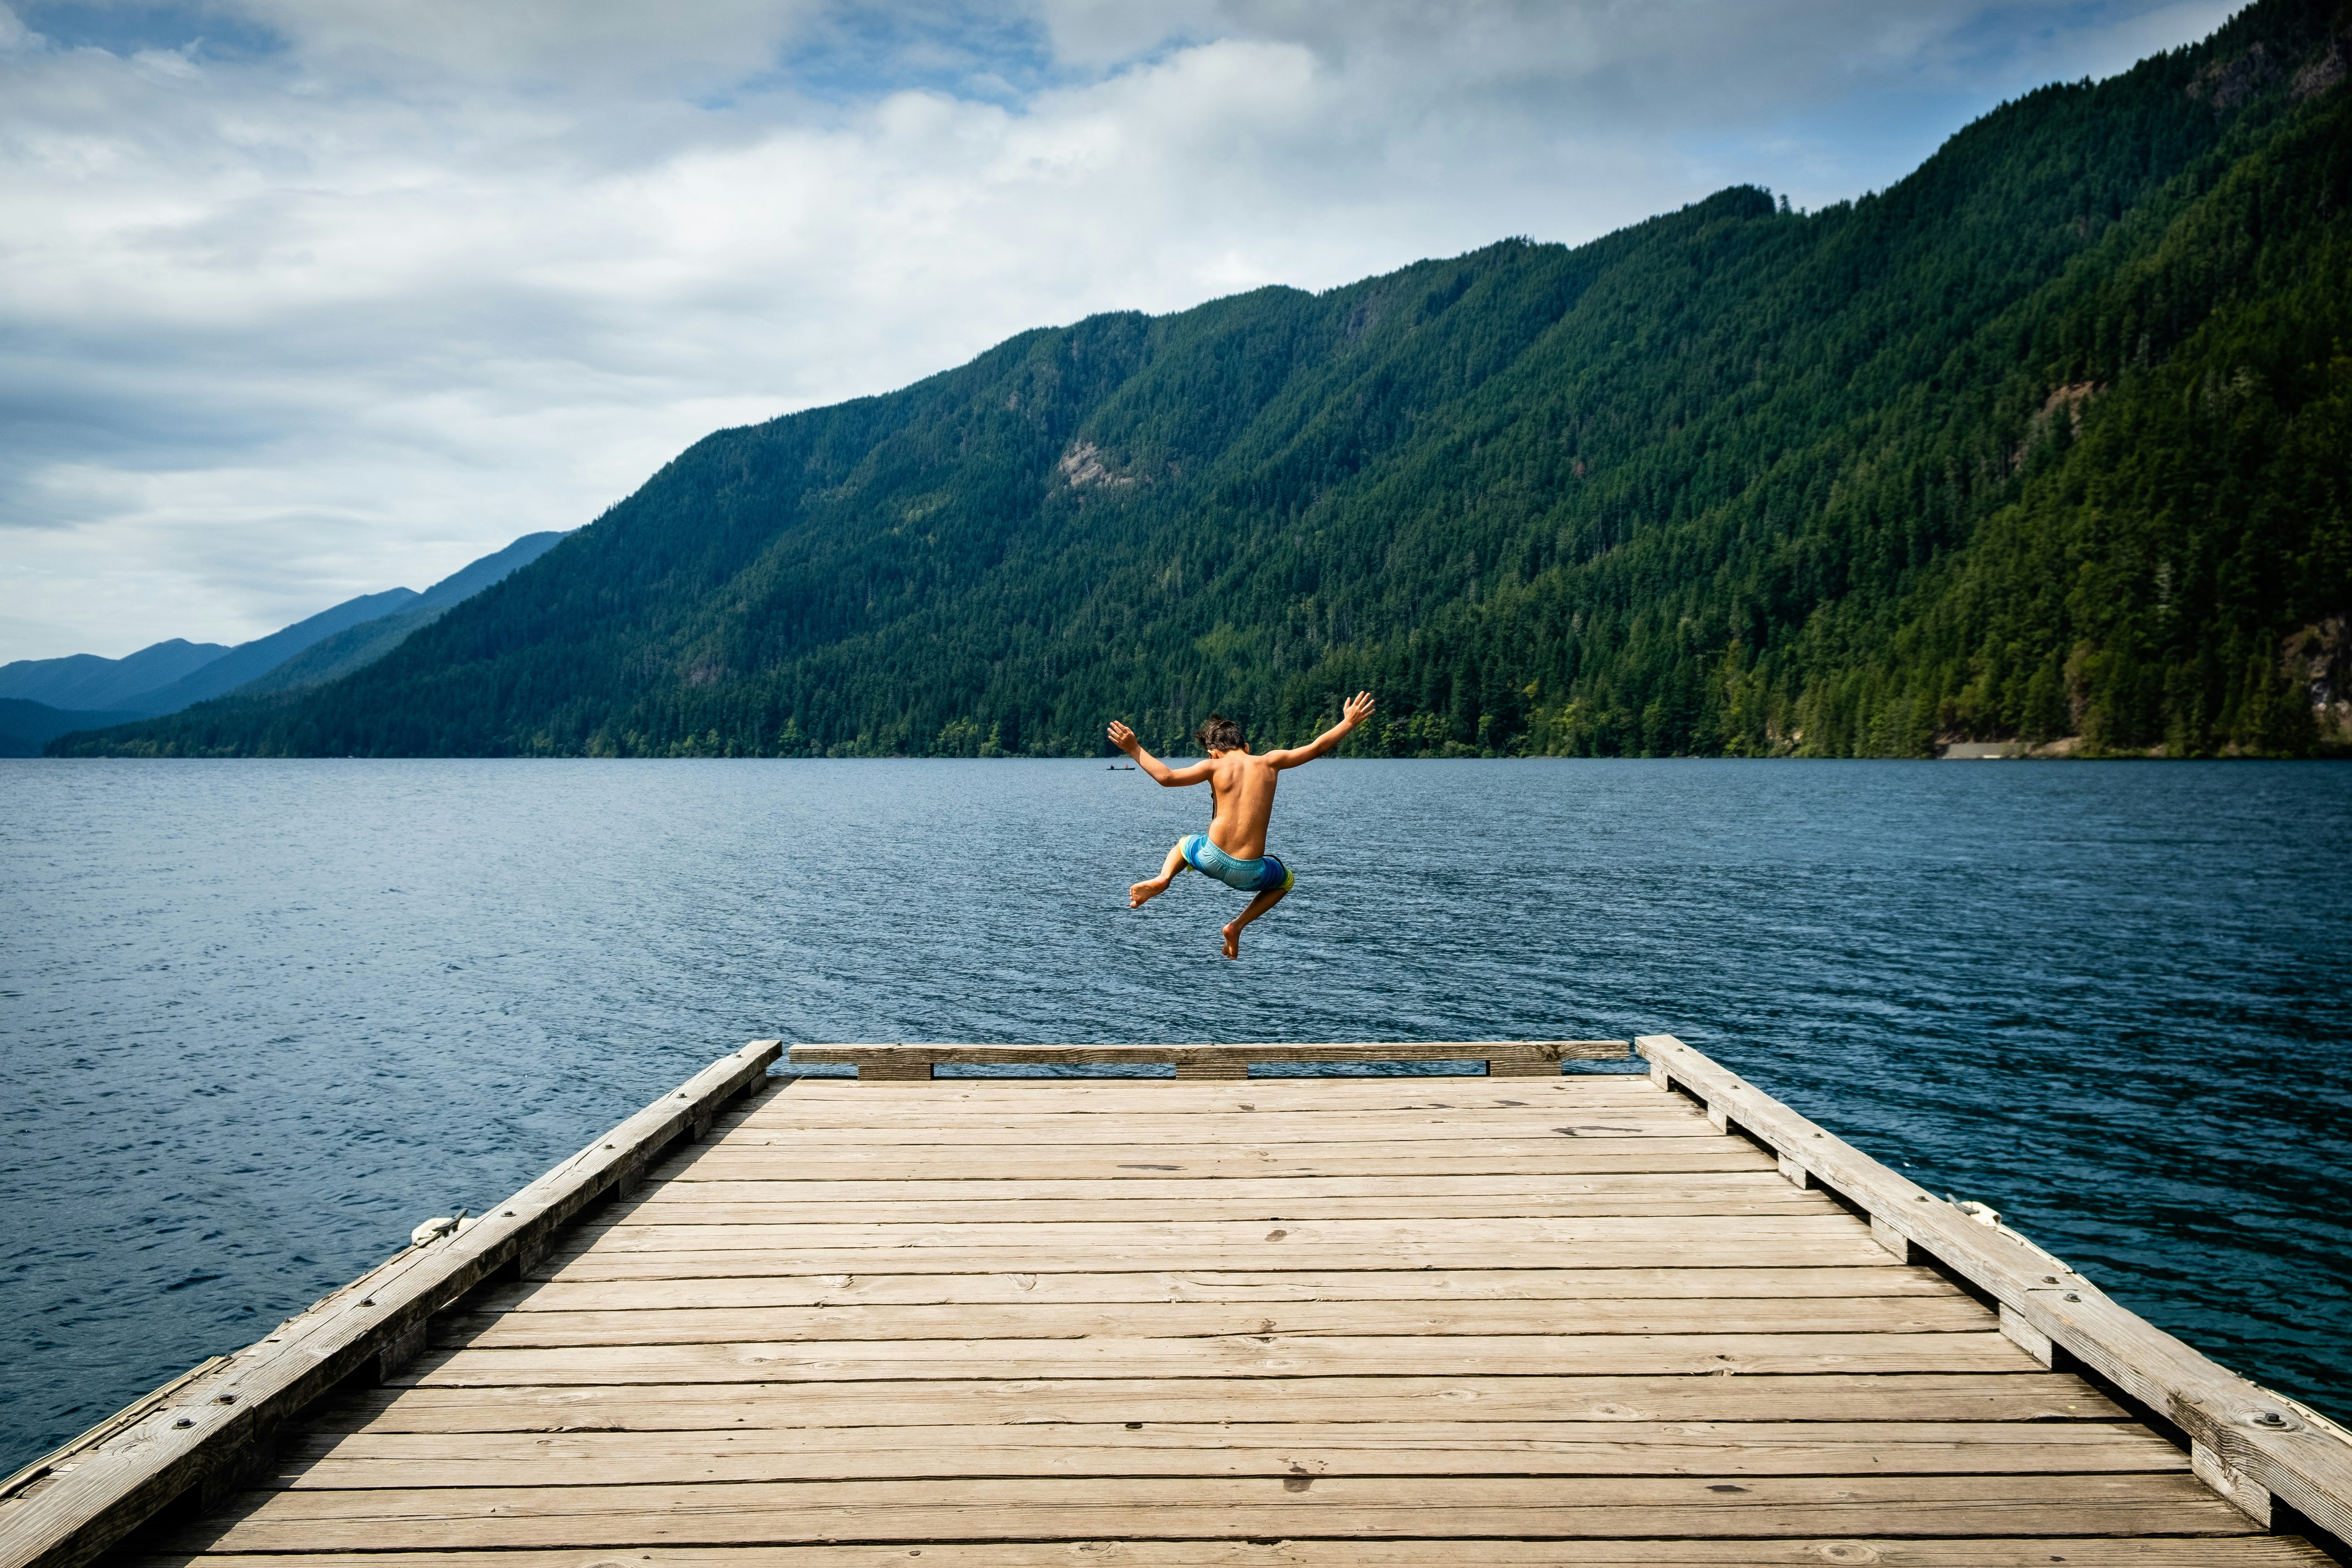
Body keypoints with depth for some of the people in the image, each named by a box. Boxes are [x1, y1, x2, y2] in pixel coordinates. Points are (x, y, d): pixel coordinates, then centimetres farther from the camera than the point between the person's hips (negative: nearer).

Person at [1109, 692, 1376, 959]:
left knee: (1184, 844, 37)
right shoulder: (1270, 763, 3)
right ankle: (1238, 925, 13)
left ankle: (1162, 879, 3)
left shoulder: (1215, 766, -2)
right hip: (1249, 873, 0)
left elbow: (1167, 777, -12)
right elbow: (1316, 747, 9)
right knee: (1286, 880, 34)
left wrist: (1134, 749, -2)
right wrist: (1350, 722, 22)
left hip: (1211, 859, 0)